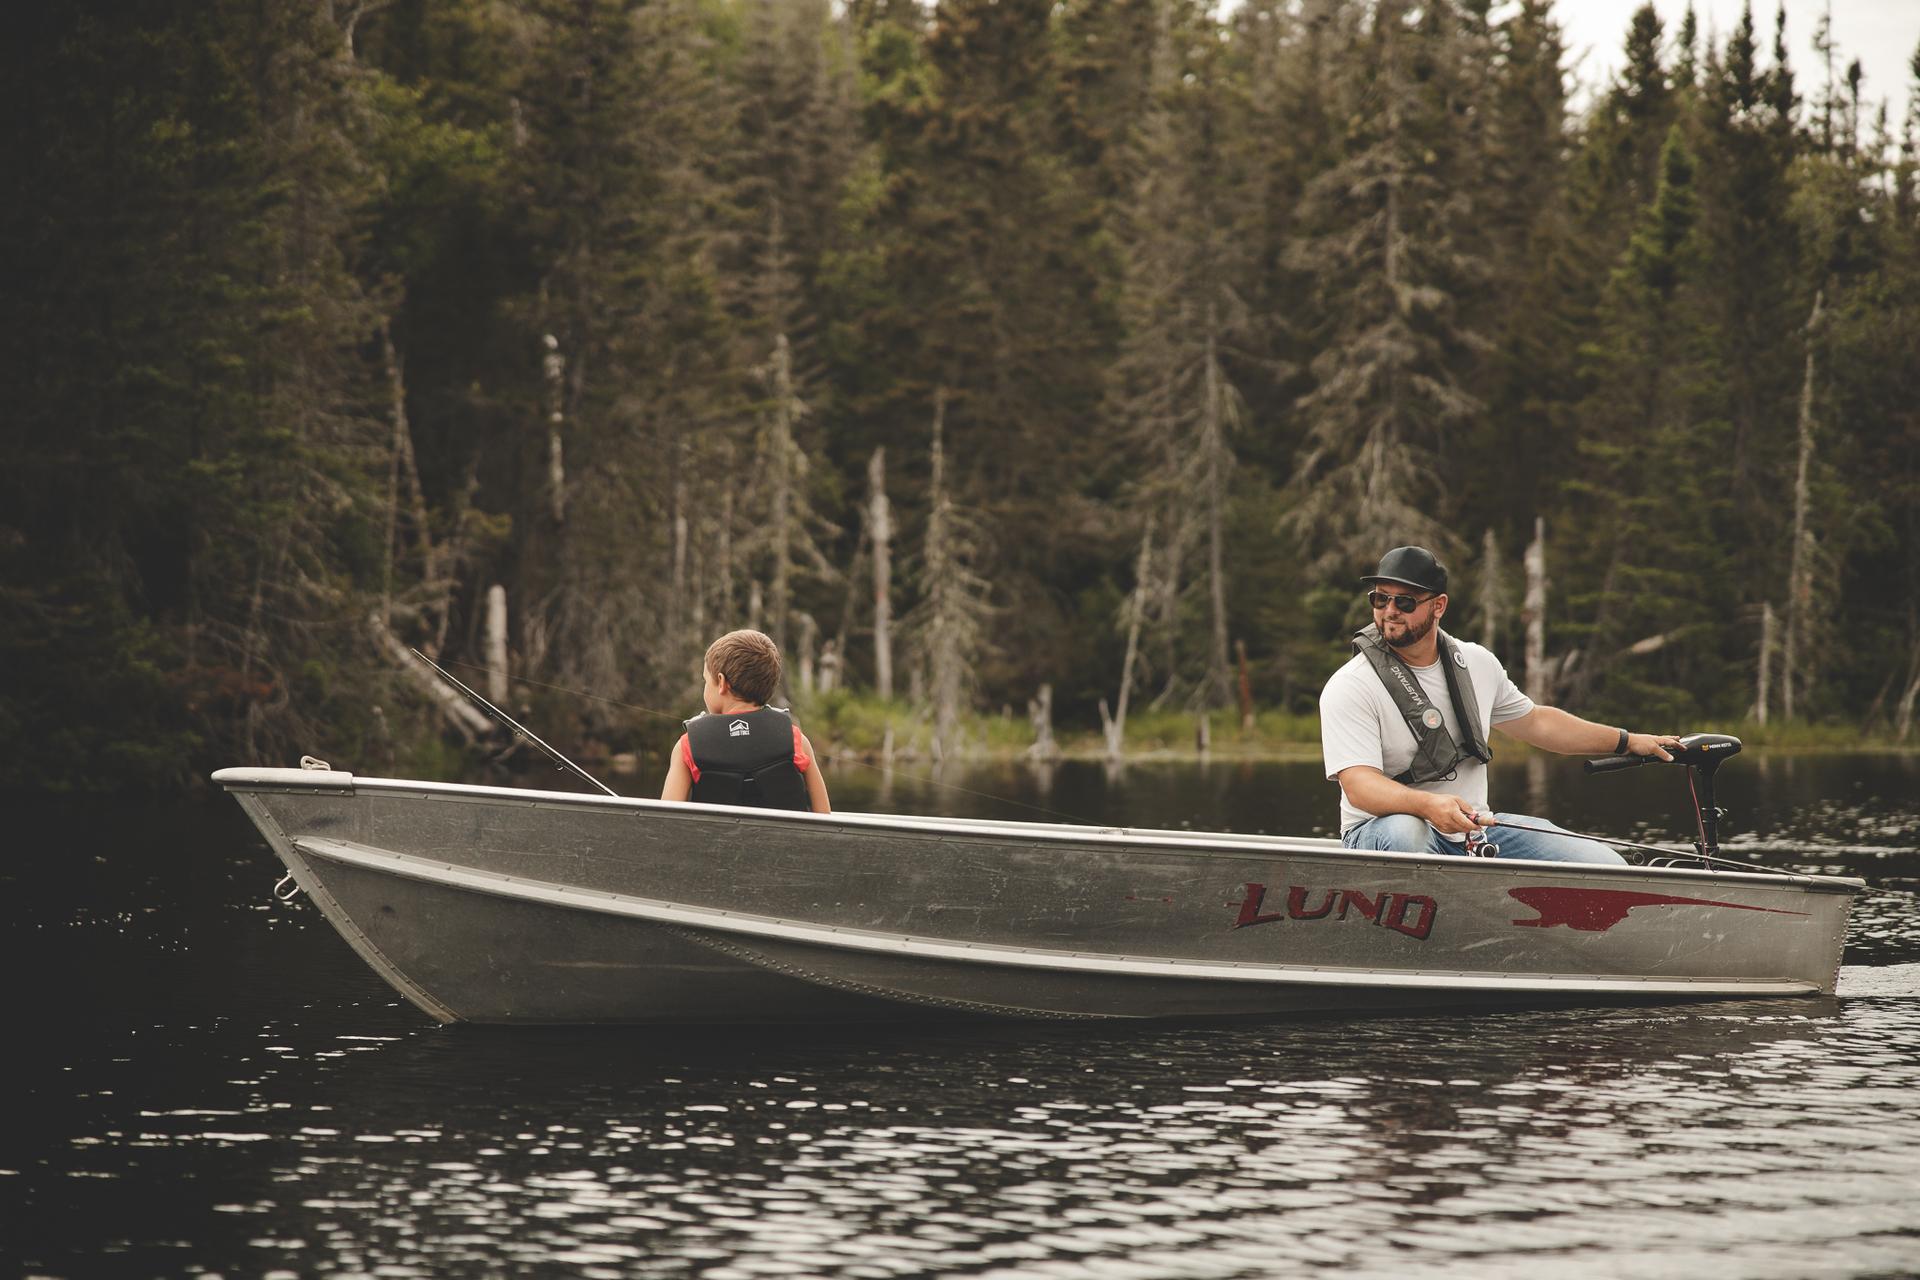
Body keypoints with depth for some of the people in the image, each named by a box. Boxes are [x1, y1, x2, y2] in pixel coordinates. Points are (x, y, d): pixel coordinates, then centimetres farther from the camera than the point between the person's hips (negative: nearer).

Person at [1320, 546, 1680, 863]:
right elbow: (1358, 785, -23)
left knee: (1606, 868, -7)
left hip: (1473, 827, 5)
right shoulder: (1350, 687, -12)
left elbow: (1534, 721, 25)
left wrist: (1628, 742, 25)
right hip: (1379, 831, -5)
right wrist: (1429, 805, -42)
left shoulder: (1476, 663, 7)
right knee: (1403, 834, -43)